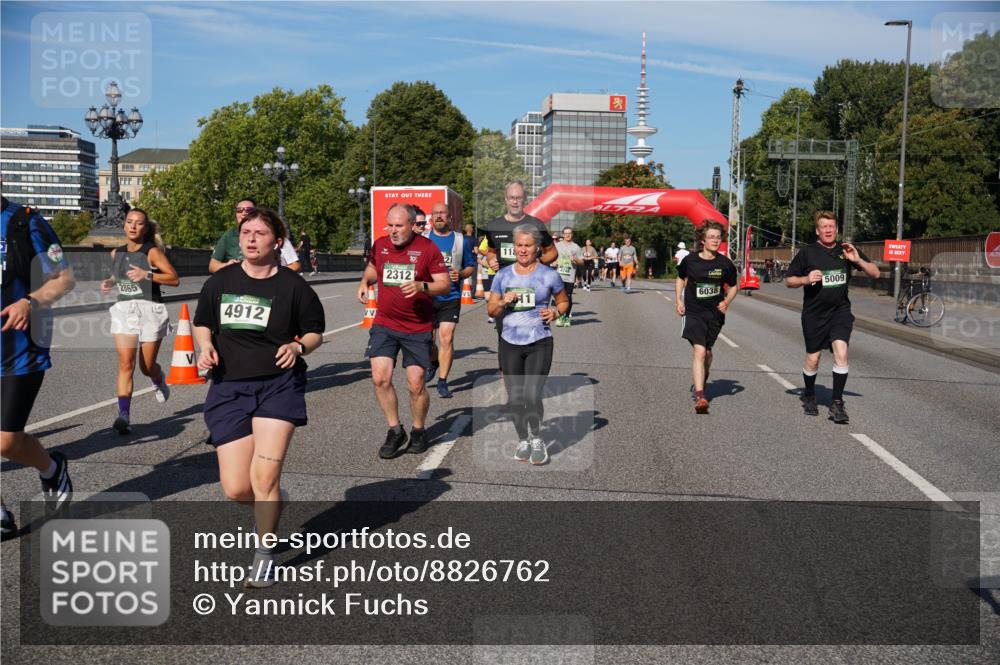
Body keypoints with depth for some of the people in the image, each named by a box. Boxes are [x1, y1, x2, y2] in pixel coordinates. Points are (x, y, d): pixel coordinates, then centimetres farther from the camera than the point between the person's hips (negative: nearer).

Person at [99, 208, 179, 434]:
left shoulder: (152, 252, -5)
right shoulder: (116, 253, 10)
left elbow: (175, 279, -10)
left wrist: (147, 275, -21)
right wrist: (109, 283, 7)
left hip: (150, 310, -3)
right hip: (124, 310, 3)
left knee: (147, 367, 7)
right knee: (125, 363, -11)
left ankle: (159, 380, 44)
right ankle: (123, 414, -13)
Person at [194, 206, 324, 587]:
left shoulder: (292, 285, -2)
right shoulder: (221, 281, 6)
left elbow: (315, 332, 8)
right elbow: (202, 323, 19)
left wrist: (298, 346, -13)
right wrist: (206, 347, -1)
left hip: (278, 386, -3)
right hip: (229, 388, 3)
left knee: (264, 477, -11)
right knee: (235, 488, -2)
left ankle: (264, 557, 12)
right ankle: (267, 510, 36)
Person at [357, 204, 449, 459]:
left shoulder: (427, 248, -7)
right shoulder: (380, 245, 5)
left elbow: (445, 284, -7)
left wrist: (422, 286, -25)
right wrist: (365, 281, 5)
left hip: (418, 328, -3)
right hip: (384, 325, 3)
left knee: (416, 385, -1)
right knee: (380, 378, -8)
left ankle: (418, 431, 24)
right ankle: (395, 430, 10)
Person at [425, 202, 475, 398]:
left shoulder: (461, 240, 4)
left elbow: (470, 266, 10)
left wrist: (460, 274, -10)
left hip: (451, 297, -1)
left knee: (446, 338, -10)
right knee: (427, 337, 10)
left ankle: (443, 381, 0)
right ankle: (433, 362, 42)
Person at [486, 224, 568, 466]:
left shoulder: (548, 275, 0)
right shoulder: (503, 275, 7)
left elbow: (564, 301, 13)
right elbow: (491, 309, 11)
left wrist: (556, 312, -8)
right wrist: (503, 302, -10)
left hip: (539, 343, -3)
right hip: (510, 343, 3)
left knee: (532, 395, -13)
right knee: (515, 398, 5)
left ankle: (537, 439, 11)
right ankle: (523, 440, 26)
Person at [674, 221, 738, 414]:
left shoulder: (725, 263, -3)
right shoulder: (690, 260, -5)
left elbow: (734, 286, 11)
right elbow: (681, 278, 15)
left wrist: (727, 301, -6)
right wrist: (679, 300, 4)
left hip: (715, 314, 3)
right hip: (694, 313, -2)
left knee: (707, 351, 17)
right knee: (699, 351, -17)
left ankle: (702, 382, 45)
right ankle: (700, 396, -22)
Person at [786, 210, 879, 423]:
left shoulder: (845, 250, 3)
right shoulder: (807, 253, -2)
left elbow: (875, 273, 5)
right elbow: (788, 281, 3)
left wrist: (858, 260, -13)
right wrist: (806, 279, -17)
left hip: (840, 311, 1)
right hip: (813, 314, -1)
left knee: (841, 353, -17)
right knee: (812, 359, 6)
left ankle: (837, 403, -8)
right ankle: (809, 396, 32)